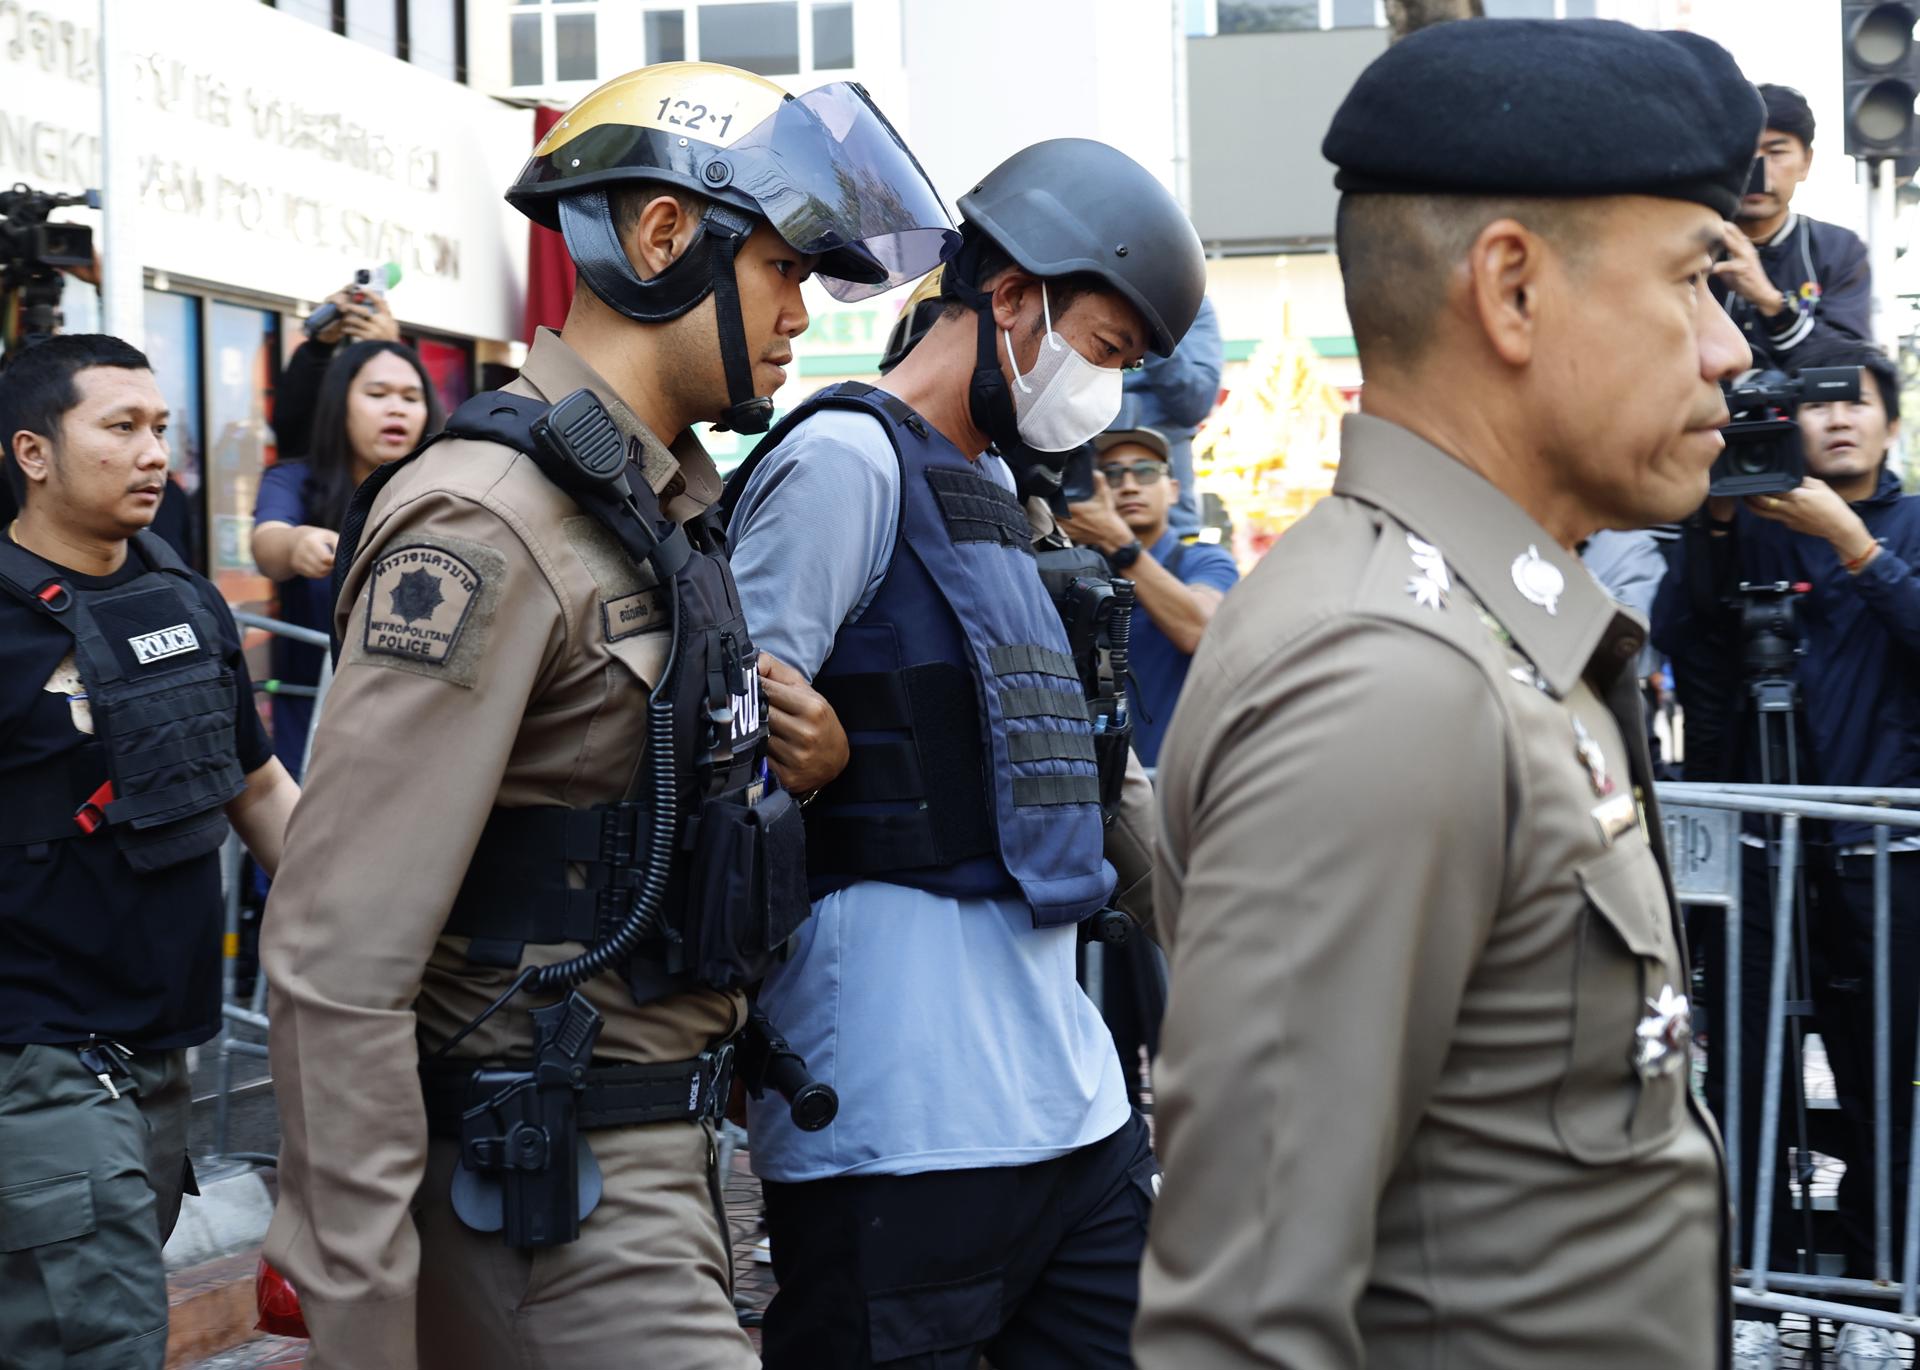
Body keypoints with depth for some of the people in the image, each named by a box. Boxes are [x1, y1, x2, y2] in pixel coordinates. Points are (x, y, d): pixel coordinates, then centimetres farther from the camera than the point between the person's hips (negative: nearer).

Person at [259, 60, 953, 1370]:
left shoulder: (662, 506, 12)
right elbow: (338, 966, -22)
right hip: (545, 1189, -9)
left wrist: (794, 762, 2)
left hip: (652, 1161, 9)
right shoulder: (489, 524, -18)